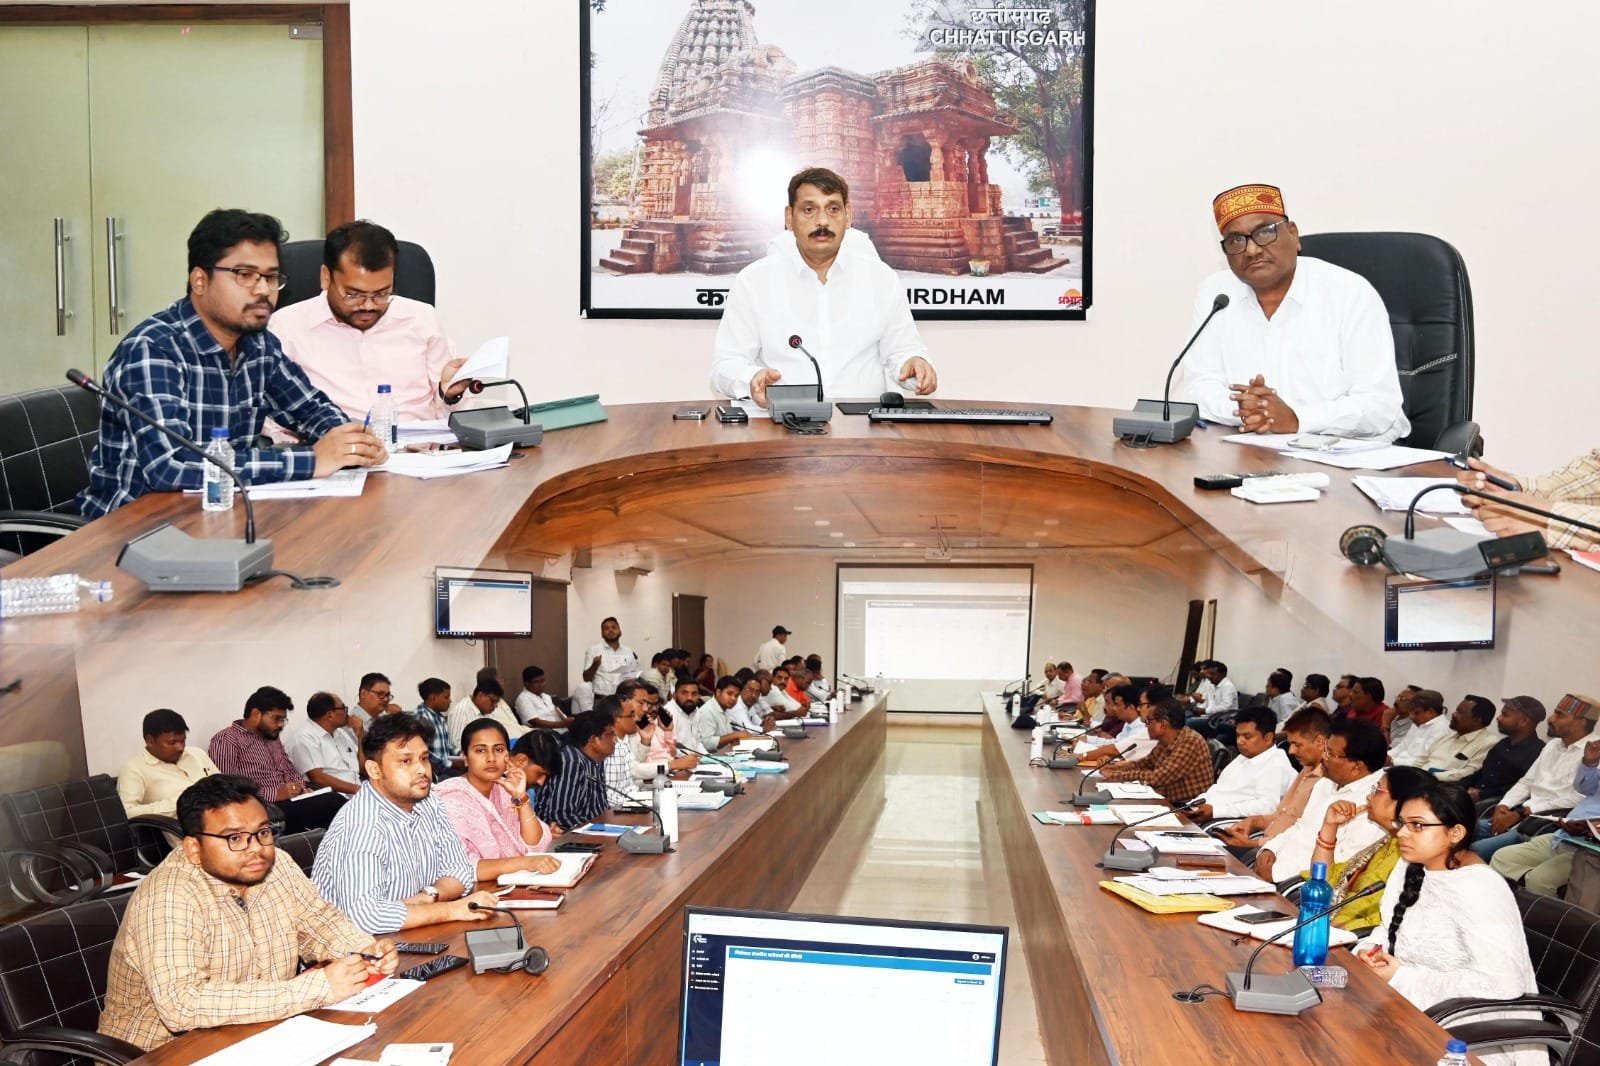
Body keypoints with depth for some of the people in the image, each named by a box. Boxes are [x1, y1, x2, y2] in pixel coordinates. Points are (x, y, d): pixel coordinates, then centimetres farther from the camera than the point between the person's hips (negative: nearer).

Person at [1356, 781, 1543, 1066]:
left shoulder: (1479, 891, -23)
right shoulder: (1412, 866, 3)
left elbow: (1503, 983, -28)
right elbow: (1392, 928, 14)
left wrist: (1403, 978, -23)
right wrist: (1370, 950, -10)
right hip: (1414, 1005, 8)